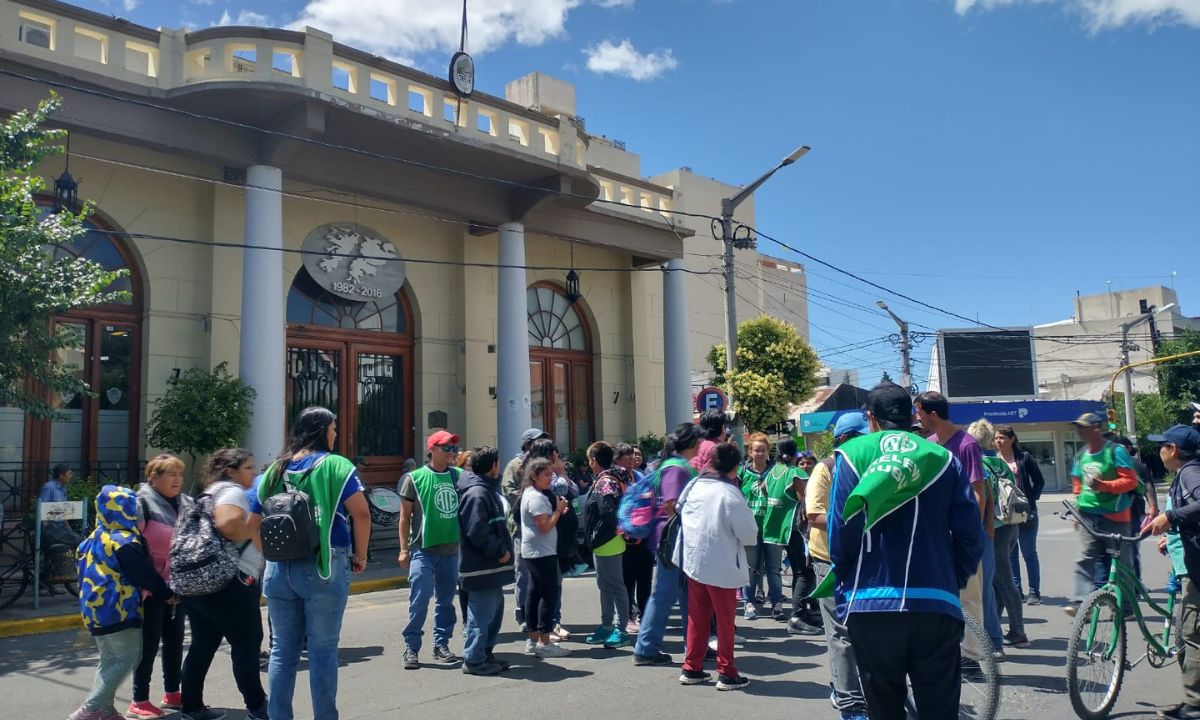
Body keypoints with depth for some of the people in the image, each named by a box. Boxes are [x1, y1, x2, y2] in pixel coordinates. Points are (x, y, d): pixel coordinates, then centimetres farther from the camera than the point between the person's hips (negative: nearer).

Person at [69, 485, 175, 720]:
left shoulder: (95, 538, 10)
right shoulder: (125, 542, -17)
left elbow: (86, 571, 22)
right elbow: (146, 575, -15)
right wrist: (168, 594, -2)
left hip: (95, 608, 10)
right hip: (117, 610, -10)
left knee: (109, 660, 18)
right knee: (126, 658, -4)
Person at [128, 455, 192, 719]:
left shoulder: (186, 503, 8)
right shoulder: (143, 502, -10)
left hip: (178, 585, 6)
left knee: (174, 640, 14)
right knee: (149, 642, 1)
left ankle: (172, 693, 27)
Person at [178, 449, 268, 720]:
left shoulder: (213, 492, 22)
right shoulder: (232, 491, -10)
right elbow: (228, 525, -29)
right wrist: (256, 532, -14)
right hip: (227, 580, -10)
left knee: (203, 644, 14)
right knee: (247, 643, 0)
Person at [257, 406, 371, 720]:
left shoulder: (275, 470, 10)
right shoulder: (335, 465, -6)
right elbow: (361, 514, -13)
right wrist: (360, 556, -1)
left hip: (279, 569, 5)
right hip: (324, 567, -5)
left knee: (283, 648, 13)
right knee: (323, 649, 4)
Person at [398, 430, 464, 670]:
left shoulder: (459, 476, 6)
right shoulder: (415, 478, -4)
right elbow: (405, 515, -1)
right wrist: (404, 549, -4)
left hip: (451, 549, 4)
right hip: (423, 550, -4)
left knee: (446, 600, 11)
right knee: (419, 600, -5)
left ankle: (441, 645, 23)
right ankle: (411, 647, 8)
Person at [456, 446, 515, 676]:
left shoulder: (487, 490, 15)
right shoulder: (476, 493, -19)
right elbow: (477, 532, -25)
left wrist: (502, 549, 14)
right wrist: (500, 551, -16)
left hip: (491, 565, 11)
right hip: (481, 567, -11)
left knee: (494, 610, 17)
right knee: (482, 614, -3)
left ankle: (485, 653, 27)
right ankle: (474, 660, 6)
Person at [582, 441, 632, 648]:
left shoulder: (604, 482, -19)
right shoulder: (611, 479, 11)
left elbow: (608, 515, -27)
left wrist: (596, 539, -17)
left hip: (607, 544, -10)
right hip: (604, 543, 10)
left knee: (615, 586, -1)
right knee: (605, 585, 18)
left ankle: (621, 630, 7)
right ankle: (606, 627, 28)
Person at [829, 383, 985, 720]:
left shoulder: (852, 453, 2)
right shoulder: (943, 458, 7)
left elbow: (840, 530, -5)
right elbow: (971, 534, 2)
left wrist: (845, 585, 8)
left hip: (870, 604, -1)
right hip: (937, 604, 1)